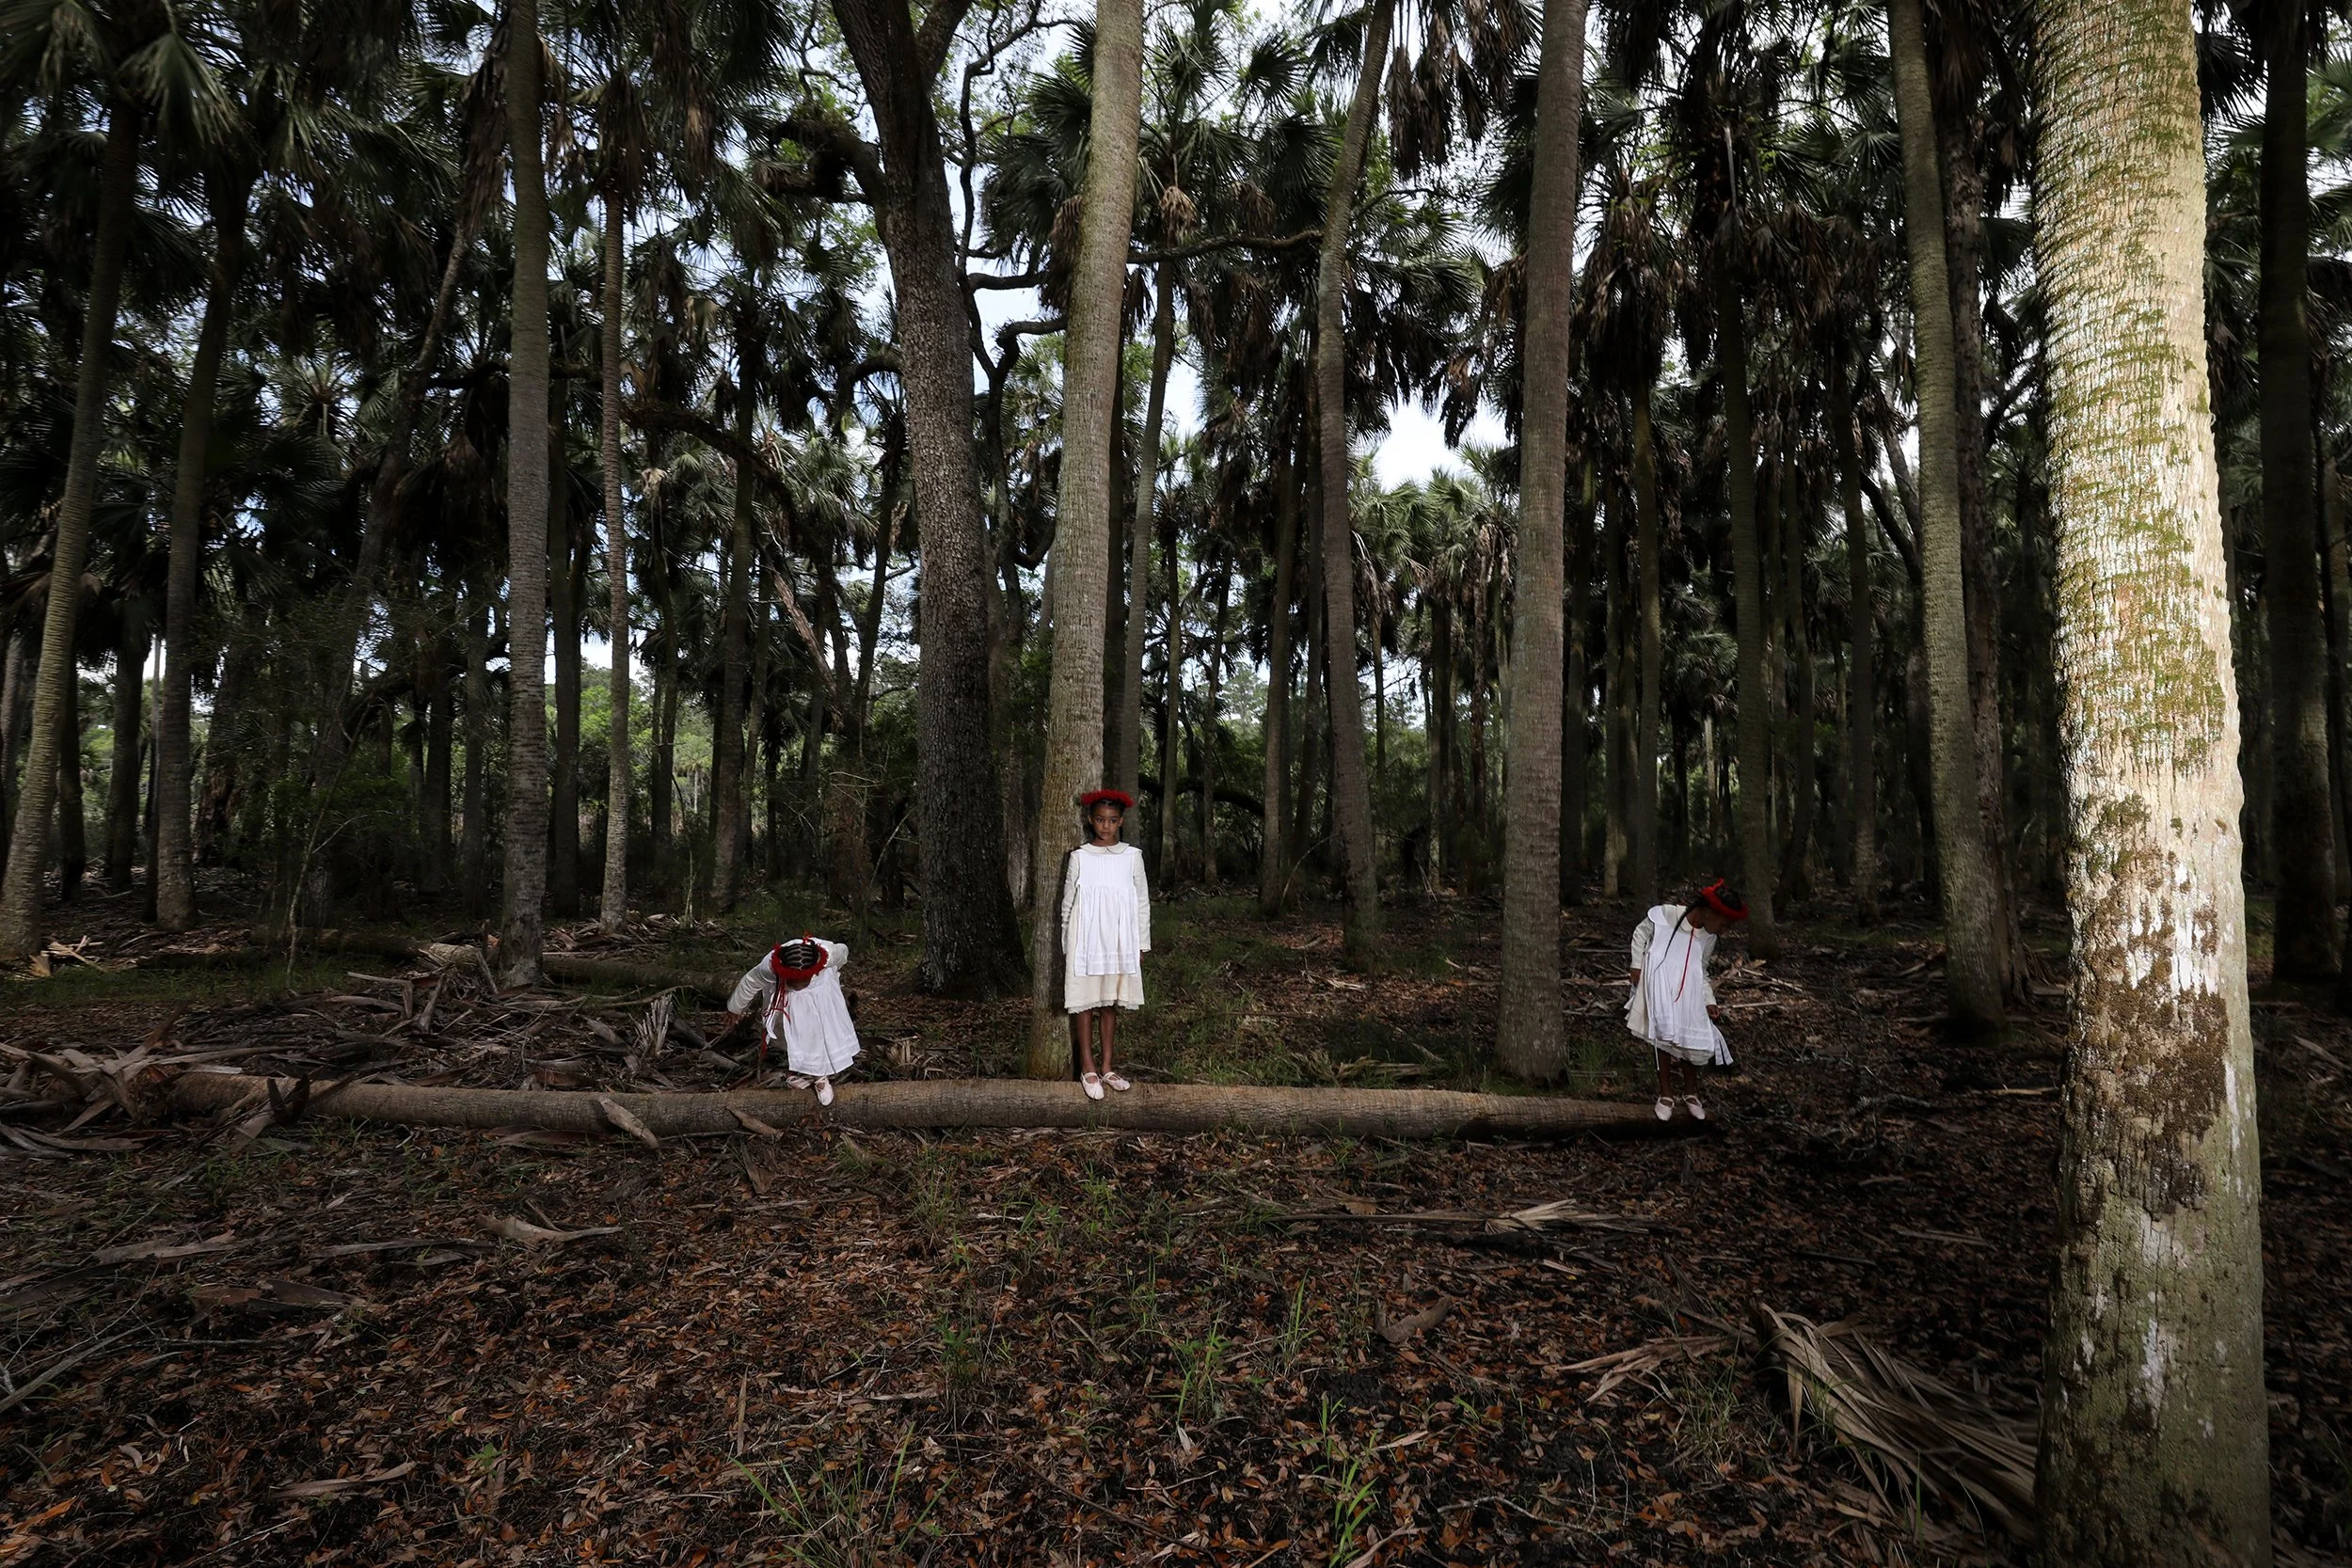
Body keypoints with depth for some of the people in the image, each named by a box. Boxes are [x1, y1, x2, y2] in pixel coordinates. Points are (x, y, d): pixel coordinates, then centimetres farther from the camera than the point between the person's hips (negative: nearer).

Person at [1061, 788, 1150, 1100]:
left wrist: (1142, 944, 6)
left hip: (1119, 942, 2)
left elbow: (1142, 902, 6)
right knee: (1085, 1001, 3)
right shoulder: (1079, 857, -2)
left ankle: (1107, 1067, 19)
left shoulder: (1132, 857, 1)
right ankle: (1087, 1068, 13)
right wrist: (1068, 945, 2)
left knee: (1110, 1002, 10)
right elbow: (1068, 903, 3)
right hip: (1086, 942, -2)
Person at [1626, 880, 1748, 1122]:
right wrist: (1637, 966, -1)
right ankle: (1666, 1094, 12)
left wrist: (1709, 1002, 1)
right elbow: (1641, 933, 0)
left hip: (1688, 993, 4)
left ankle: (1690, 1092, 24)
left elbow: (1702, 973, 12)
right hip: (1660, 986, -4)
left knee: (1693, 1037, 1)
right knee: (1664, 1035, -3)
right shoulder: (1665, 915, -15)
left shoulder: (1708, 938, 2)